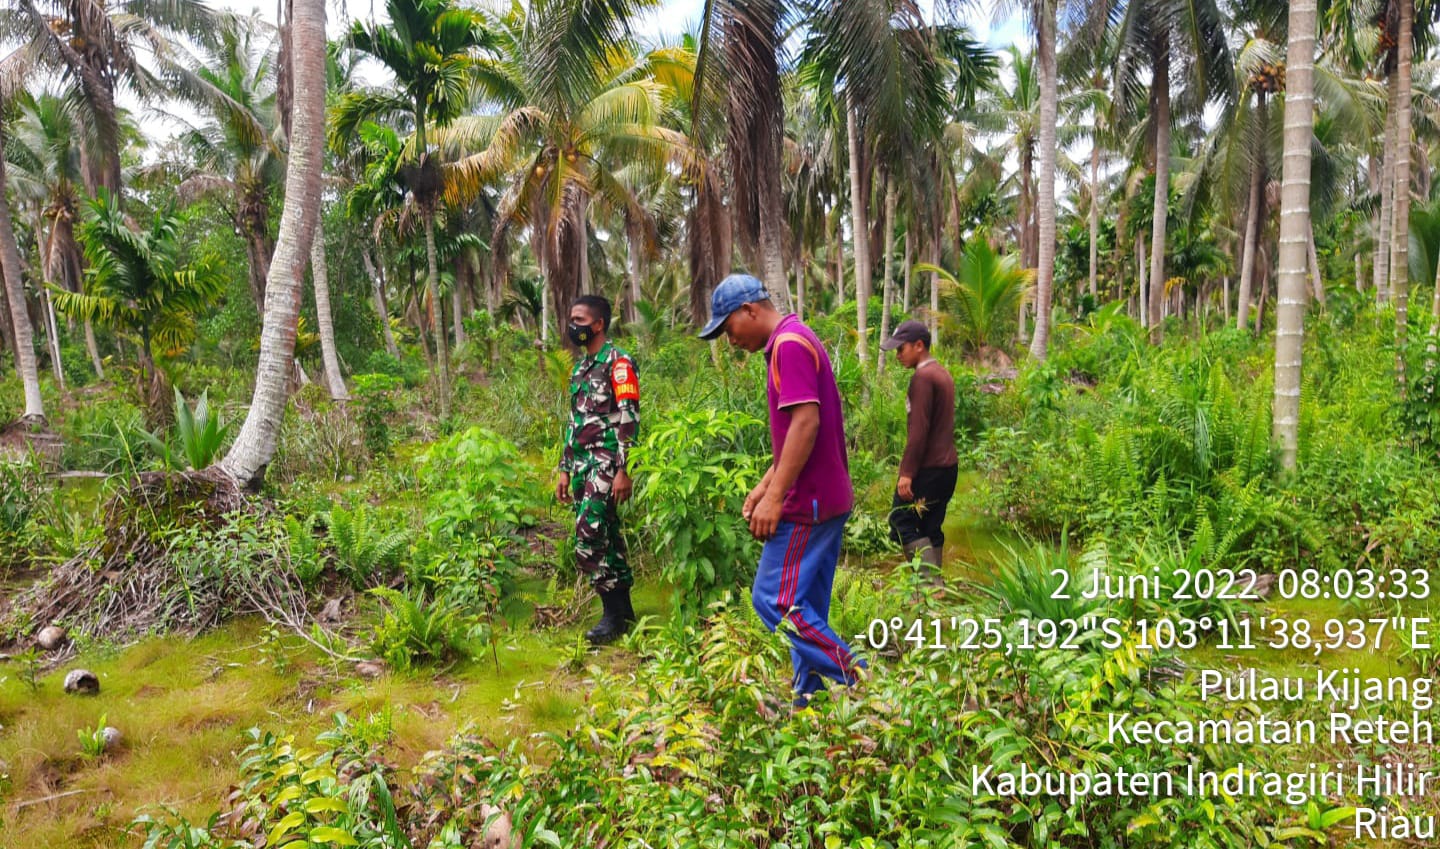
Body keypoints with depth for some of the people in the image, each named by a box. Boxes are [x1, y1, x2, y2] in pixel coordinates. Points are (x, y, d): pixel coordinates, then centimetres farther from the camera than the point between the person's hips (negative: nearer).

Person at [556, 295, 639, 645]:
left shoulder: (618, 362, -8)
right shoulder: (580, 368, 18)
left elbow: (629, 420, -15)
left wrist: (623, 471, -21)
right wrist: (565, 469, 19)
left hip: (607, 462, -9)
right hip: (582, 463, 9)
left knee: (589, 538, -15)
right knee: (604, 537, 10)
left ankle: (614, 612, -3)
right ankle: (623, 611, 19)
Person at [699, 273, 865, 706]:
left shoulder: (789, 344, -14)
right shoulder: (796, 341, 18)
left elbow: (806, 422, -23)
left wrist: (775, 497, -22)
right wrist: (765, 484, 19)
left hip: (806, 504, -10)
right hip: (825, 499, 10)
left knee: (774, 600, -7)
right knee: (807, 608, 12)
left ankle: (859, 682, -2)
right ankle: (810, 699, 18)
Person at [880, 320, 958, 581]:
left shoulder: (922, 377, -14)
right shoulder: (943, 374, 16)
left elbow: (919, 429, -20)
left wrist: (907, 471, -20)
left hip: (927, 468, -9)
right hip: (947, 465, 9)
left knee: (902, 521, -5)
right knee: (930, 527, 12)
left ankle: (931, 581, -9)